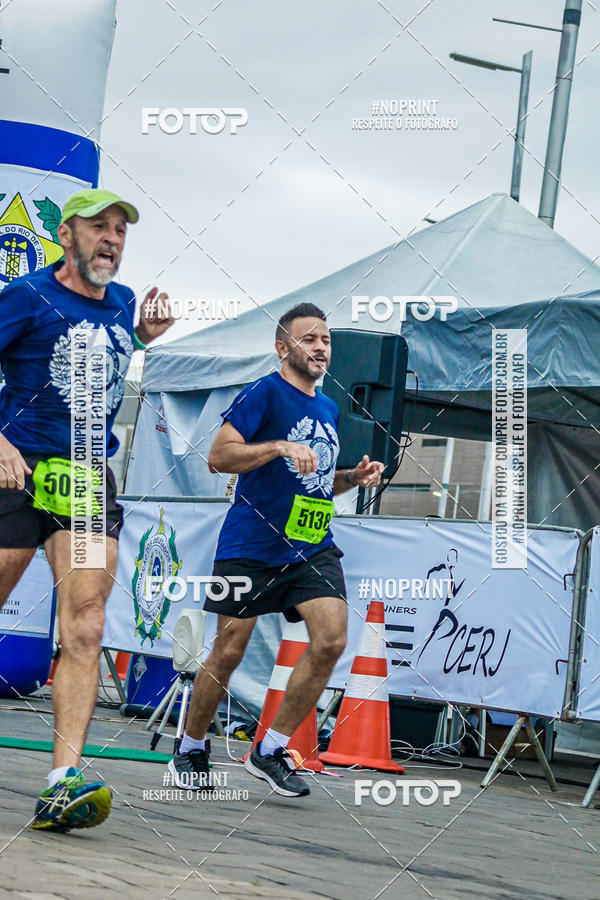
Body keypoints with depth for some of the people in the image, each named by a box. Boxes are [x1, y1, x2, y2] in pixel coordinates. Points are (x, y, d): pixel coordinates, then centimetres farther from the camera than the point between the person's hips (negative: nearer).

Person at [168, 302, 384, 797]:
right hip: (251, 546, -6)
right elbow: (219, 455, -14)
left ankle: (271, 751, -3)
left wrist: (354, 476, 10)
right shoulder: (264, 393, -5)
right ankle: (191, 749, 20)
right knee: (229, 651, -1)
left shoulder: (329, 408, 18)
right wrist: (279, 446, -25)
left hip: (312, 547, 6)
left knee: (331, 639, -14)